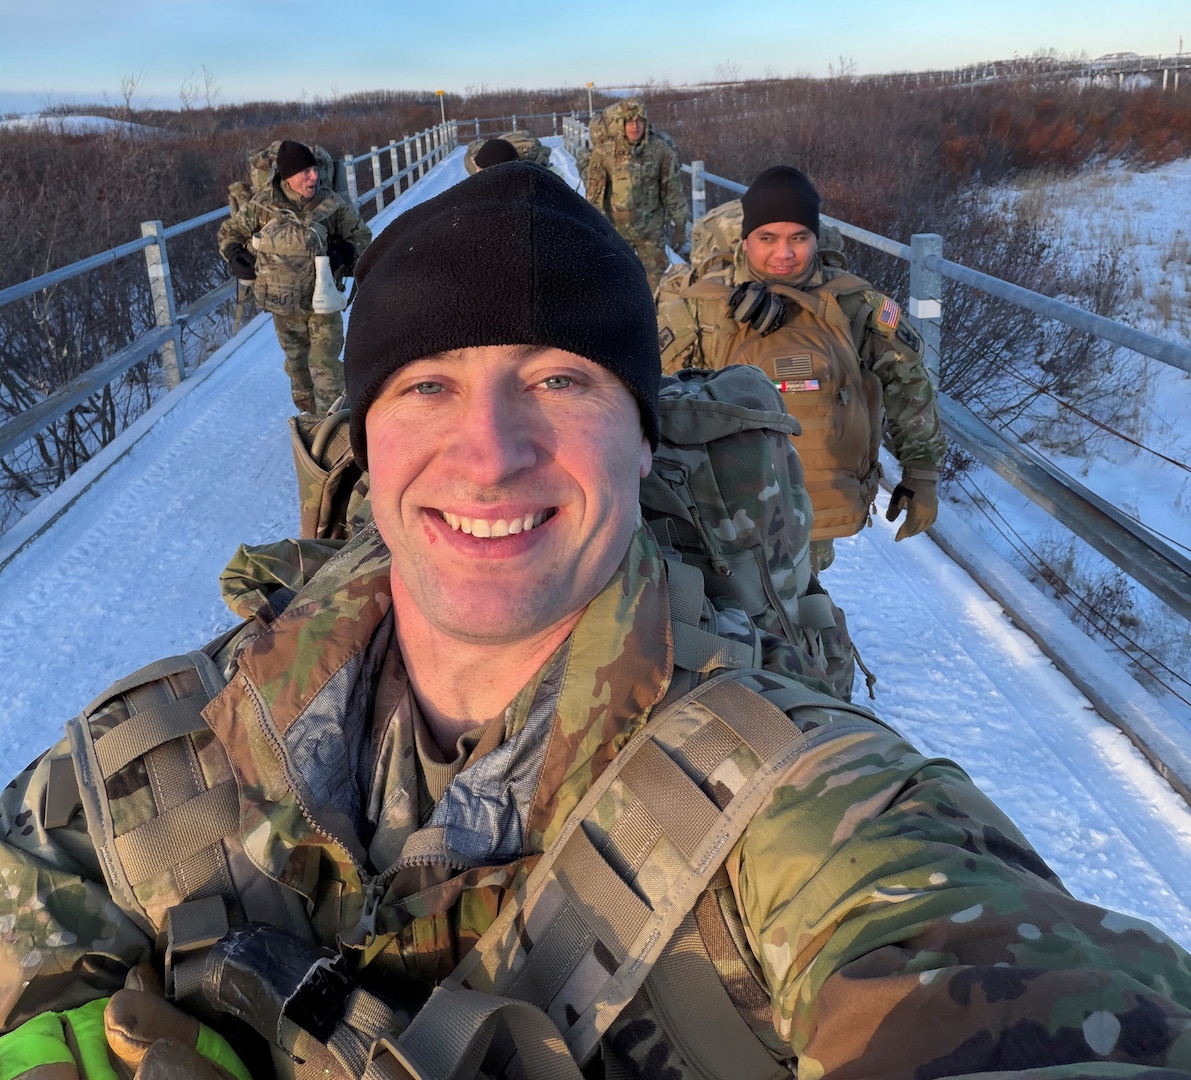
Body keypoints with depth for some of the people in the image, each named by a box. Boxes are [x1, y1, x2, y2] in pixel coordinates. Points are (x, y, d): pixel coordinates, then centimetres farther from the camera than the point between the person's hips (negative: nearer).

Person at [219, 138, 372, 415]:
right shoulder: (262, 206, -8)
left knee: (325, 364, -7)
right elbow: (229, 232, 8)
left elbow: (361, 236, 3)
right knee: (296, 361, 17)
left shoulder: (333, 205, -11)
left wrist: (346, 254, -17)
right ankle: (307, 412, 35)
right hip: (284, 304, 2)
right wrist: (234, 255, -12)